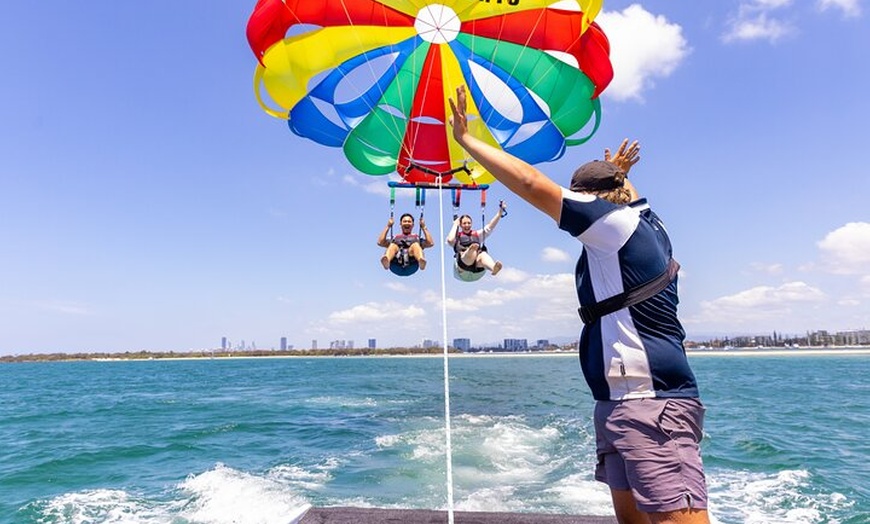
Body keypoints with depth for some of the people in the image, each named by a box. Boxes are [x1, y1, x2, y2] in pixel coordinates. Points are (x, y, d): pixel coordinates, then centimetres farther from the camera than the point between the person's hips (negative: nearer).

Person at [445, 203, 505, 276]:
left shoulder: (477, 234, 31)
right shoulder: (457, 236, 21)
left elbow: (490, 227, 19)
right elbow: (450, 240, -4)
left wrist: (500, 212, 9)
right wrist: (455, 225, 10)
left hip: (477, 264, 2)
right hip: (464, 263, -2)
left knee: (483, 255, -34)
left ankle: (493, 268, -67)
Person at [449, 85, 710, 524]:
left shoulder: (615, 220, -8)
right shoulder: (645, 224, 15)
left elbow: (531, 184, -13)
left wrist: (465, 139, -5)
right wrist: (619, 173, 56)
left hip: (650, 403, -10)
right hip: (621, 401, 10)